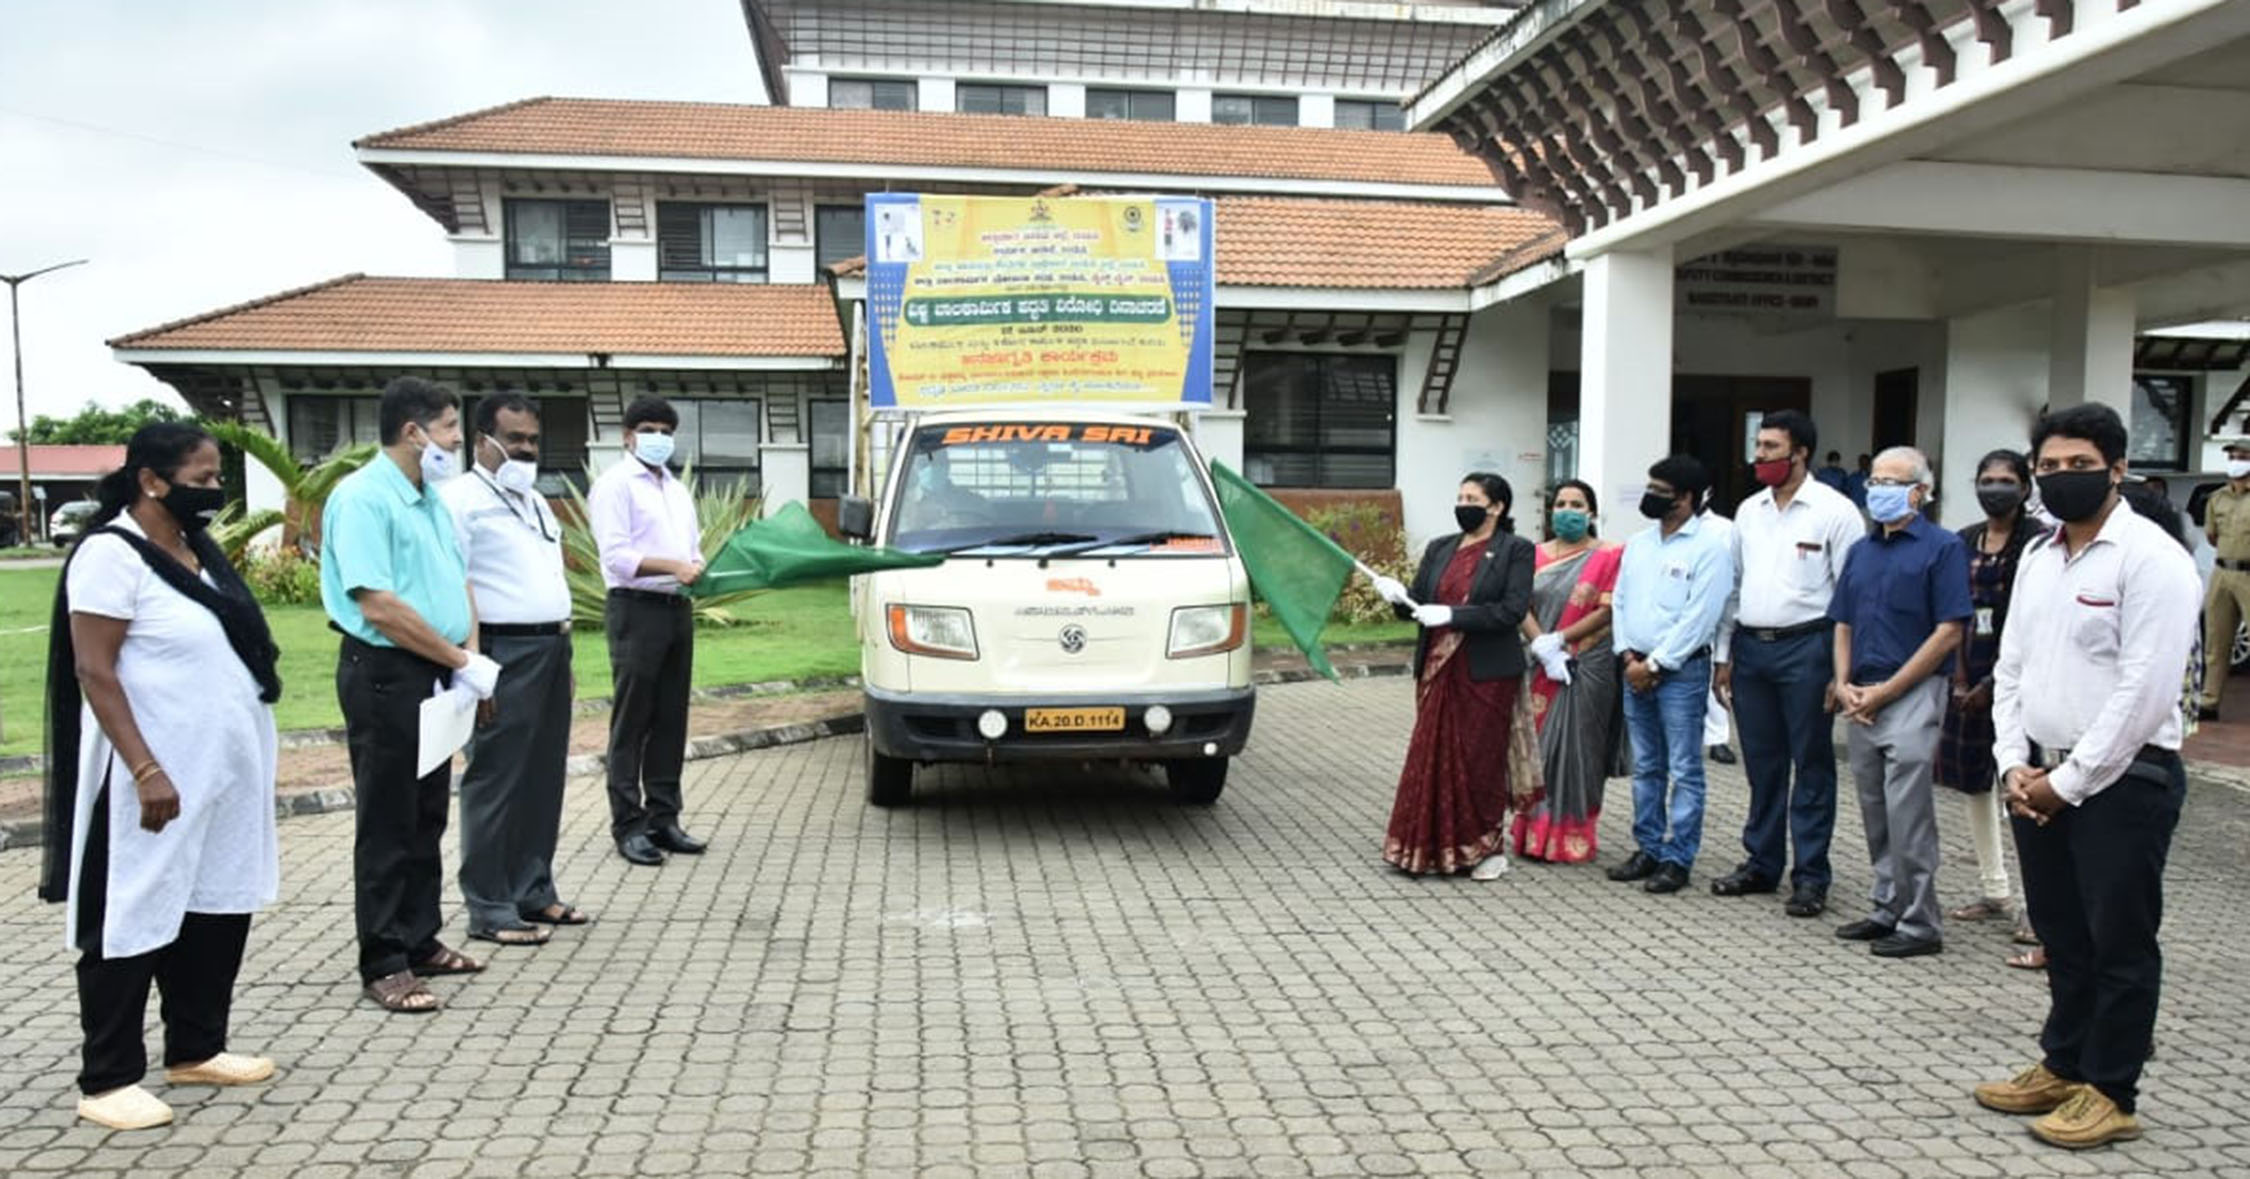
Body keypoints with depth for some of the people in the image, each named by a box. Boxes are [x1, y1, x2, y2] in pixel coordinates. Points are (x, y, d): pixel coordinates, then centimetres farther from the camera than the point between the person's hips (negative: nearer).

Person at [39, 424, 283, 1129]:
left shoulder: (196, 547, 10)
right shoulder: (112, 554, -14)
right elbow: (94, 673, -18)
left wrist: (250, 756, 19)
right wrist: (148, 770, -23)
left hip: (226, 772, 8)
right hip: (160, 779, -8)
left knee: (217, 911, 15)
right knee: (134, 924, 3)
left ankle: (194, 1050, 30)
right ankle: (107, 1081, 15)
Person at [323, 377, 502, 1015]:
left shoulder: (432, 498, 13)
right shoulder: (362, 499, -15)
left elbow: (459, 581, 16)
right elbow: (379, 607, -22)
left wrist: (470, 659, -1)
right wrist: (464, 660, -15)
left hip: (436, 675, 9)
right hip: (386, 675, -9)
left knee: (428, 816, 16)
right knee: (387, 825, 0)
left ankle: (422, 940, 27)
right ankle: (384, 964, 10)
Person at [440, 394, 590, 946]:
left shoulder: (534, 499, 20)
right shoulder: (462, 499, -8)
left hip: (553, 650, 9)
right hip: (504, 654, -9)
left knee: (544, 778, 13)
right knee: (497, 781, -3)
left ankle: (534, 891, 24)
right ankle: (490, 909, 4)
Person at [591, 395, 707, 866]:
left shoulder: (678, 489, 21)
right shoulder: (615, 484, -3)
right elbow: (616, 555, -14)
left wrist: (700, 570, 2)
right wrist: (674, 567, -24)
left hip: (677, 609, 7)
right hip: (636, 610, -7)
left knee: (671, 721, 9)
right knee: (631, 723, -4)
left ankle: (663, 818, 16)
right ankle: (628, 826, 1)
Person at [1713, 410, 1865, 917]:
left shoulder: (1834, 511, -6)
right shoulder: (1749, 511, 12)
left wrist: (1843, 669, -13)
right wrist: (1724, 655, 12)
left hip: (1806, 648, -5)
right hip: (1751, 647, 6)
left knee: (1811, 765, 2)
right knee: (1762, 763, 13)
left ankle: (1810, 876, 10)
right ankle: (1761, 864, 23)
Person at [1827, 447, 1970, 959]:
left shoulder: (1943, 547, -5)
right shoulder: (1861, 551, 15)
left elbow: (1949, 632, -11)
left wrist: (1885, 691, -13)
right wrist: (1844, 684, 0)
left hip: (1912, 696, -7)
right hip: (1861, 701, 7)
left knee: (1908, 816, -6)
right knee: (1876, 815, 12)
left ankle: (1920, 923, 4)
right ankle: (1887, 910, 23)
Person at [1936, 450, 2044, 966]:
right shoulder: (1965, 542, 11)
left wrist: (1994, 684, -11)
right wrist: (1961, 674, 1)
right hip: (1970, 677, 7)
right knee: (1975, 783, 14)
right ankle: (1994, 892, 29)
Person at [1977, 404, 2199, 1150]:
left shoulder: (2151, 559, -13)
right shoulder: (2037, 556, 10)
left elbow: (2145, 692, -18)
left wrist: (2070, 781, -15)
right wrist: (2015, 765, 1)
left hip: (2122, 780, -7)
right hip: (2039, 779, 7)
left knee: (2119, 942, 5)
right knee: (2061, 935, 17)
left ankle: (2110, 1094, 18)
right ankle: (2063, 1067, 31)